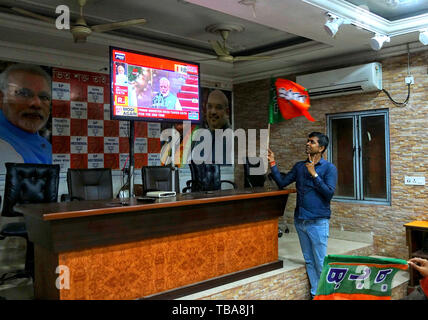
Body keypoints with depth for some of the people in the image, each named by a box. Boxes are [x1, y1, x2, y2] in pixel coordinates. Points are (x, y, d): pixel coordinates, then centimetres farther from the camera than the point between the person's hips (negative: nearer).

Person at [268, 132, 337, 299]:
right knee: (309, 262, 14)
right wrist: (272, 163, 0)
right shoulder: (299, 166, 10)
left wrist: (314, 174, -20)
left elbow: (329, 192, -16)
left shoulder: (329, 168, -5)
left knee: (320, 263, 0)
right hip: (300, 221, 5)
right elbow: (282, 182, 7)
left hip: (318, 222, -5)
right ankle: (315, 293, 25)